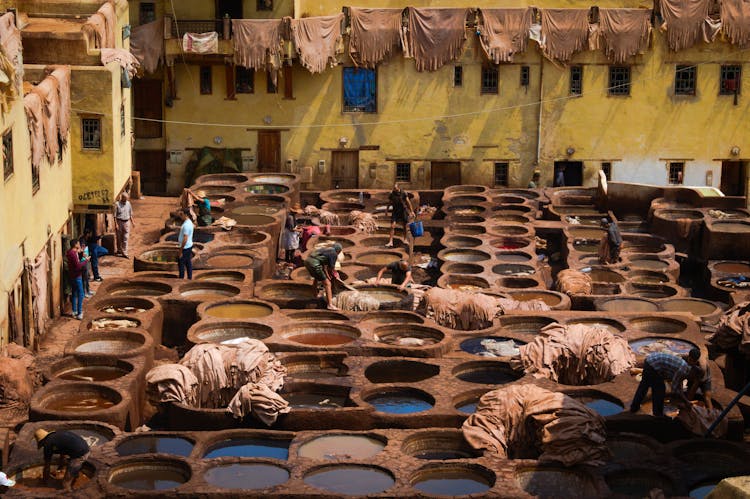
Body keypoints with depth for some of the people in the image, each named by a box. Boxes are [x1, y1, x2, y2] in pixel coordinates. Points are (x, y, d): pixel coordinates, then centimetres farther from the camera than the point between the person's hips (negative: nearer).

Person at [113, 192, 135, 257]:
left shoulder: (128, 203, 7)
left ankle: (124, 253, -4)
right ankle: (119, 250, 25)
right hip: (119, 222, -3)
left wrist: (132, 221, 13)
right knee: (119, 238, 8)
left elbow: (130, 214, 17)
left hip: (127, 222, 3)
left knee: (126, 238, -3)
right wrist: (116, 224, -14)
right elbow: (115, 215, -9)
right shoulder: (117, 204, -8)